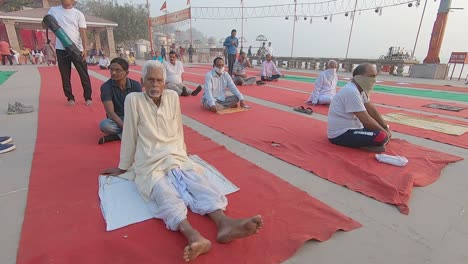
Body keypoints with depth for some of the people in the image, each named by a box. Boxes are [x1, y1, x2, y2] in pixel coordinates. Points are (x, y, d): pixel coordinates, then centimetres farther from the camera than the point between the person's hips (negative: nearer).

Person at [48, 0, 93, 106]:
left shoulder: (78, 14, 1)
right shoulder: (53, 10, 8)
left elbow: (83, 33, -4)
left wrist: (84, 49, -15)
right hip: (61, 49, 2)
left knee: (84, 74, 0)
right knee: (65, 75, 6)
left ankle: (88, 97, 10)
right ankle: (70, 98, 15)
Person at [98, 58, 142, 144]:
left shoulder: (136, 85, -6)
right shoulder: (106, 86, -12)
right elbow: (110, 112, -20)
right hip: (116, 120, -2)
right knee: (104, 125, -35)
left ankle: (116, 136, -22)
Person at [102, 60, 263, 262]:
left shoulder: (173, 97, 7)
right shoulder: (133, 99, -2)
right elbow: (129, 136, 2)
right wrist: (123, 167, 10)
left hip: (177, 158, 4)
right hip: (150, 164, -3)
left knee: (199, 183, -25)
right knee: (167, 195, -32)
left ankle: (223, 223, -46)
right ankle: (193, 237, -56)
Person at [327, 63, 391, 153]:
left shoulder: (360, 89, 7)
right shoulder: (352, 92, -23)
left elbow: (372, 110, 11)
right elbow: (366, 120, -23)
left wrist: (385, 127, 4)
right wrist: (385, 131, -10)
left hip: (350, 127, 11)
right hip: (341, 134, -11)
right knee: (381, 137, -23)